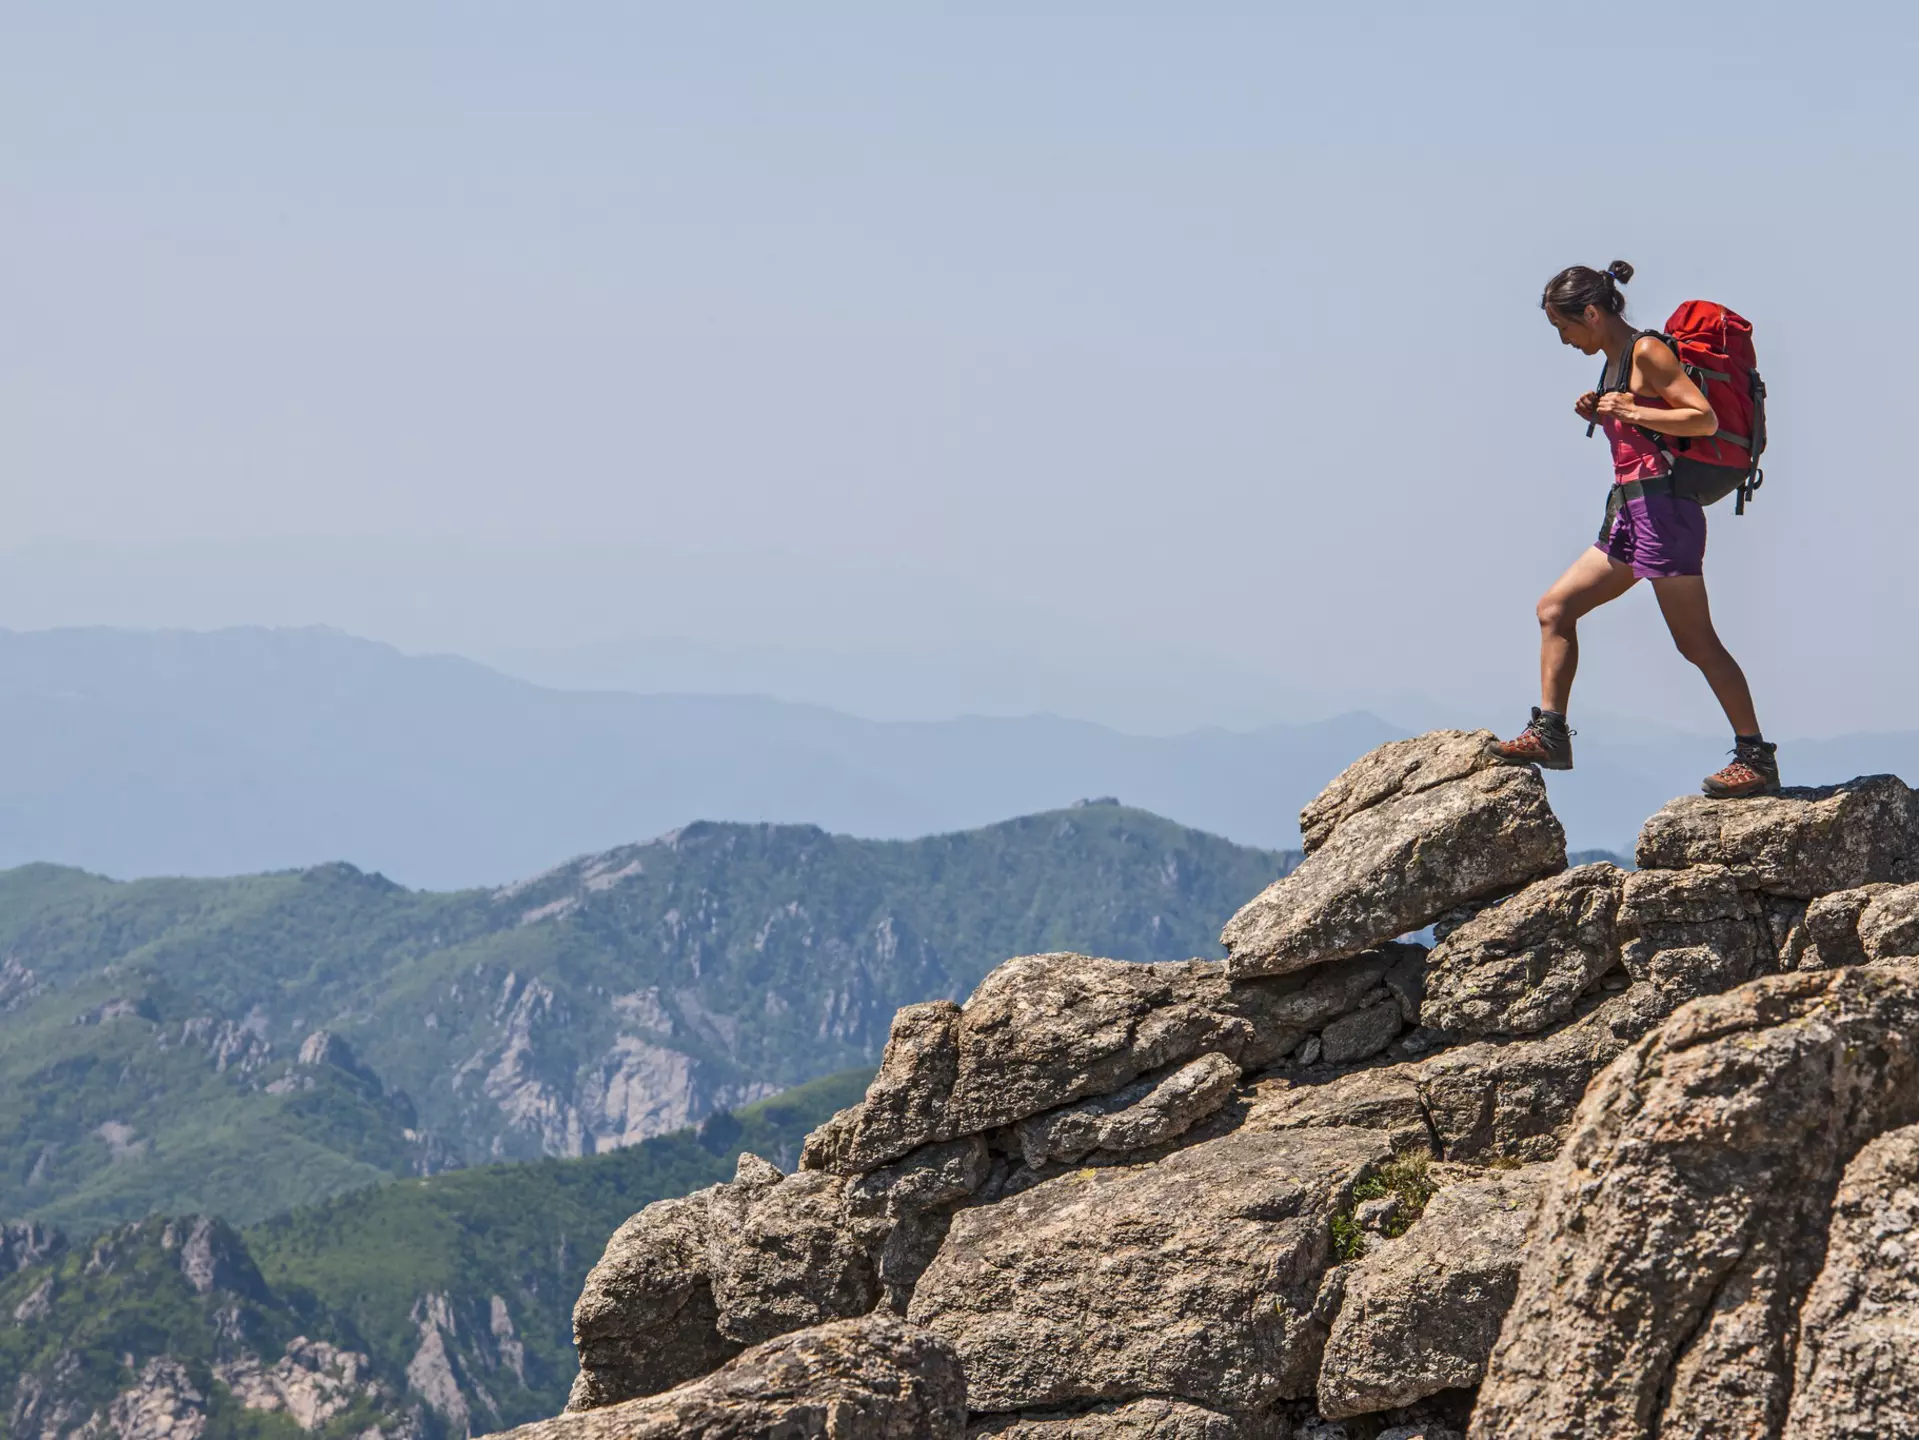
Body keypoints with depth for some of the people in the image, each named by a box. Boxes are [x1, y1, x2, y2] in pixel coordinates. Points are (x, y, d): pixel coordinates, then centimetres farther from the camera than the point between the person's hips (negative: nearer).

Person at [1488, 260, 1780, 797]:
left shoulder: (1646, 351, -10)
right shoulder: (1616, 361, 17)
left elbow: (1705, 419, -16)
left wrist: (1631, 411, -19)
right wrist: (1601, 417, 9)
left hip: (1662, 506, -10)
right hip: (1631, 511, 10)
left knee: (1696, 641, -8)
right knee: (1554, 608, 8)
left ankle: (1757, 758, -3)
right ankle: (1549, 735, 10)